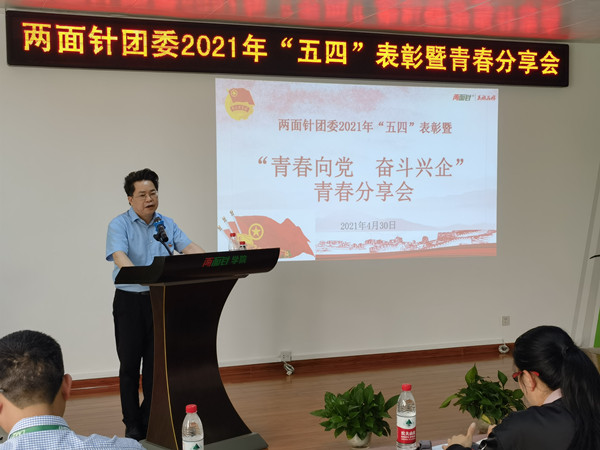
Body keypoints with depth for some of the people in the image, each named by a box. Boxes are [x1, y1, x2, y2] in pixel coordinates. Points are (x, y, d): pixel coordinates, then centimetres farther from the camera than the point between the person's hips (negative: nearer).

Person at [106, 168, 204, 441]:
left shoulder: (167, 224, 9)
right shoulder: (119, 225, -6)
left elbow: (190, 248, -2)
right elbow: (120, 257, -22)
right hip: (130, 301, -3)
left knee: (156, 363, 7)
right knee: (130, 364, 3)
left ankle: (150, 421, 20)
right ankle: (133, 425, 13)